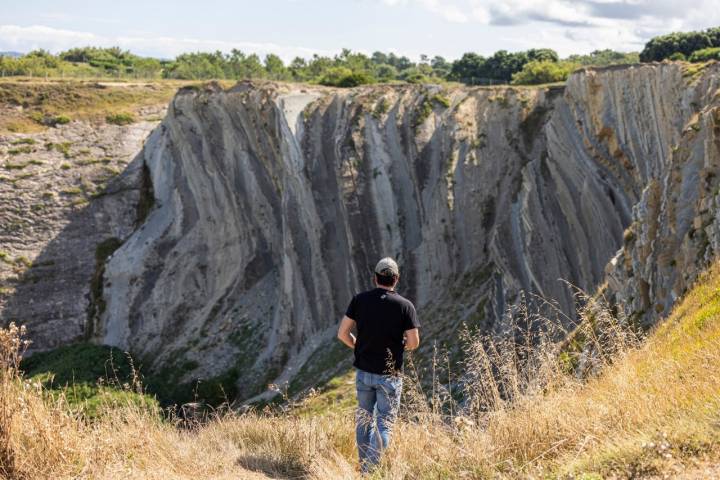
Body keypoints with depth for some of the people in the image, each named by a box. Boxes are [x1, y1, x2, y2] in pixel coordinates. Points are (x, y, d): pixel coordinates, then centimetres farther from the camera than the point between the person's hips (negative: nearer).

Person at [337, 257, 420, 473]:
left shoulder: (360, 300, -4)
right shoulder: (405, 305, -10)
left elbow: (342, 333, -4)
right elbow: (414, 342, -9)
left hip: (363, 371, 3)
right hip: (390, 374, -3)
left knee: (364, 419, 18)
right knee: (384, 423, 3)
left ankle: (363, 467, 25)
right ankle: (372, 469, -5)